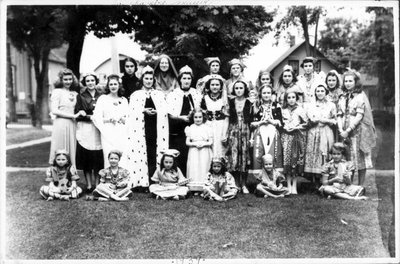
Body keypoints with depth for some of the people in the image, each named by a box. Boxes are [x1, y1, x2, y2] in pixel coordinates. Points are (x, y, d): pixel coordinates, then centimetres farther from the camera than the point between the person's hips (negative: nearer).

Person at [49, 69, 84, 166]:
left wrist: (79, 113, -3)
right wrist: (73, 115, -12)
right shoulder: (57, 92, -1)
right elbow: (54, 110, -10)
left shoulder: (74, 93, 15)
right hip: (60, 124, -5)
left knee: (72, 150, 5)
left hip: (72, 125, 5)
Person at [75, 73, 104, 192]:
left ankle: (97, 184, 7)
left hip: (98, 130, 1)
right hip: (85, 129, -1)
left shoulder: (101, 96, 12)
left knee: (98, 158, -2)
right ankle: (89, 185, 7)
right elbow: (78, 114, 0)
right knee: (86, 158, -2)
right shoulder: (80, 97, 7)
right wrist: (90, 117, -12)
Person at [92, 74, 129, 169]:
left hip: (122, 134, 2)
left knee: (123, 160, -7)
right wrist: (108, 120, -13)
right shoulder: (102, 99, 6)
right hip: (108, 134, -2)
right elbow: (97, 118, 0)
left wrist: (124, 120, -3)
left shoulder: (124, 100, 16)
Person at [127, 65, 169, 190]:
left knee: (155, 154, -4)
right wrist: (144, 110, -13)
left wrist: (156, 111, -14)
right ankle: (142, 183, -1)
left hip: (156, 129, 1)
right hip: (141, 129, -1)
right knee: (141, 153, -5)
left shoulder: (160, 94, 16)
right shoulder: (136, 95, 13)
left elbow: (165, 110, 4)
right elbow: (132, 111, 1)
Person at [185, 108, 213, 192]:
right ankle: (194, 188, 3)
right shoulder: (190, 128, 5)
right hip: (193, 153, 1)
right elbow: (187, 142, 3)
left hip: (204, 153, -1)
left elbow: (210, 142, 1)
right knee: (194, 169, -2)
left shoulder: (207, 128, 3)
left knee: (203, 169, -2)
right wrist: (195, 144, -14)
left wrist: (203, 144, -16)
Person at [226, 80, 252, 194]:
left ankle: (244, 185, 11)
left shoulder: (249, 103, 3)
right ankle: (236, 184, 6)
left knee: (244, 158, 1)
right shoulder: (230, 102, 6)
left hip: (246, 132, 0)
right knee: (233, 158, -4)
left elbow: (252, 120, 3)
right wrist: (225, 134, 1)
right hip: (233, 132, 1)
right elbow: (227, 118, 7)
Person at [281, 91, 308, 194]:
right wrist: (285, 128, -5)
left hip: (297, 137, -1)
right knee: (287, 159, -4)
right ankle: (289, 185, 3)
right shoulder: (283, 110, 10)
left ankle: (294, 186, 5)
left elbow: (306, 123, 2)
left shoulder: (300, 110, 4)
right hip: (286, 137, 1)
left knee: (296, 160, -2)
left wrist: (296, 127, -9)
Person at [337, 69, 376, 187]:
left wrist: (348, 130, -16)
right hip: (345, 133, 5)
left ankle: (361, 186, 8)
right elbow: (339, 115, 9)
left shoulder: (360, 96, -3)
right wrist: (341, 130, -7)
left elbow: (359, 115, -11)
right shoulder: (343, 97, 13)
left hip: (358, 131, -5)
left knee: (360, 158, 0)